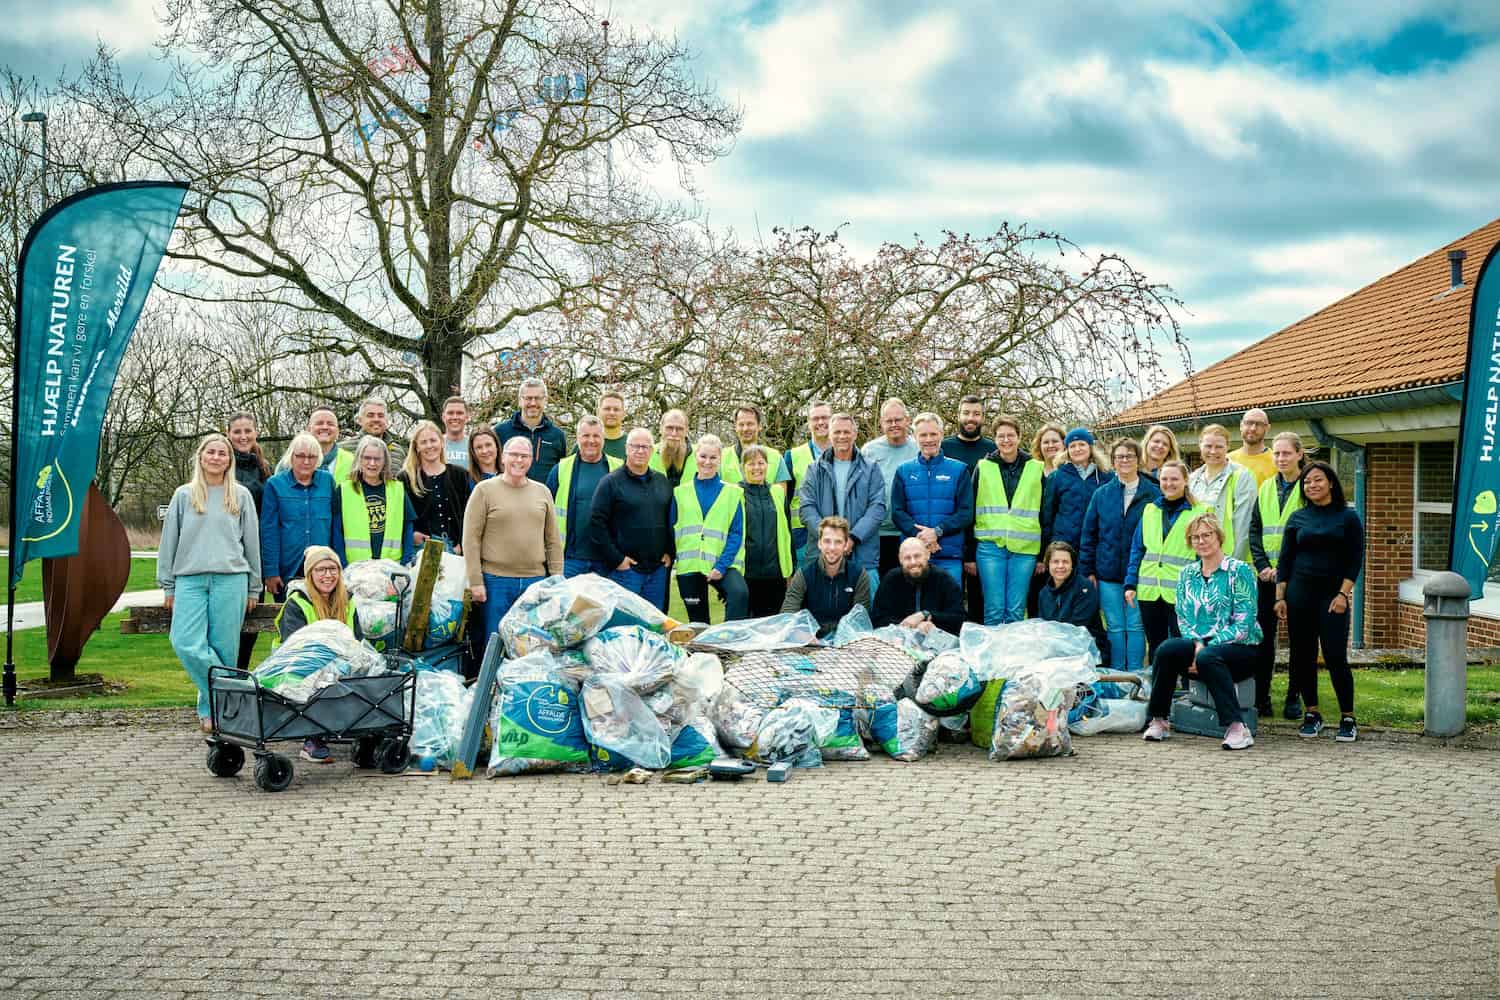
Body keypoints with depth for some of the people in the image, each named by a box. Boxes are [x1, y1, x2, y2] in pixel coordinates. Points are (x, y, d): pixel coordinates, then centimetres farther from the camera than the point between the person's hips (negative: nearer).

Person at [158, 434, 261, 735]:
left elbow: (252, 542, 13)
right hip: (189, 578, 1)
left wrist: (253, 588, 11)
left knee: (224, 647, -3)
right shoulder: (184, 495, 12)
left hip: (230, 578, -1)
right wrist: (168, 585, 9)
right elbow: (169, 541, 14)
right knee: (186, 644, -15)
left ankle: (211, 705, 10)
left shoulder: (241, 495, 10)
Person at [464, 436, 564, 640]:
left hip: (536, 580, 3)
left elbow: (553, 540, 13)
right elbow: (471, 539, -3)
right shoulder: (484, 490, 0)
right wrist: (475, 581, -9)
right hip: (496, 581, -3)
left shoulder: (543, 492, 11)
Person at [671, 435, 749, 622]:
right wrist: (672, 558, -7)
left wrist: (721, 566, -12)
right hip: (689, 566, 2)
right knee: (698, 622, 6)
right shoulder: (681, 493, 12)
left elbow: (736, 533, -1)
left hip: (722, 564, -2)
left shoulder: (732, 493, 5)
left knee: (739, 593, -31)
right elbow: (673, 530, 10)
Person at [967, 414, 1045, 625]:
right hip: (990, 546, 0)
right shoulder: (983, 468, 7)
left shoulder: (1036, 469, 8)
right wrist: (969, 555, 2)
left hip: (1025, 549, 1)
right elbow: (971, 512, 7)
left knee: (1016, 612, 2)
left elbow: (1044, 513, 11)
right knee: (994, 609, -1)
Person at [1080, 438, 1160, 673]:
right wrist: (1087, 571, 3)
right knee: (1115, 627, 6)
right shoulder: (1101, 494, 8)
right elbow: (1089, 534, 8)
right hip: (1108, 573, 2)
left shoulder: (1153, 494, 1)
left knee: (1136, 626, -1)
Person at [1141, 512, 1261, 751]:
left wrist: (1205, 650, -17)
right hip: (1197, 645, 4)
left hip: (1239, 649, -4)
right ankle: (1158, 721, -16)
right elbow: (1183, 618, 10)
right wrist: (1196, 644, -13)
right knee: (1167, 649, -27)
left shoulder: (1239, 571, -2)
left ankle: (1237, 728, -34)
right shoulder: (1187, 574, 15)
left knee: (1208, 658, -38)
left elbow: (1243, 623, -10)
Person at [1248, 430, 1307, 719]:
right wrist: (1262, 564, -4)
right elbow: (1255, 530, 10)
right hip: (1267, 574, 4)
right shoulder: (1266, 489, 12)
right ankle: (1261, 697, 10)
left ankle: (1294, 698, 12)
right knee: (1263, 635, 4)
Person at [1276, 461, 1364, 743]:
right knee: (1302, 656, 4)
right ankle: (1311, 714, 16)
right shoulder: (1297, 518, 9)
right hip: (1299, 593, 3)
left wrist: (1343, 594, -11)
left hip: (1333, 595, -3)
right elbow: (1285, 560, 10)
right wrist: (1280, 597, 3)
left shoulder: (1348, 518, 3)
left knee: (1336, 657, -9)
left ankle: (1347, 718, 2)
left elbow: (1355, 561, -1)